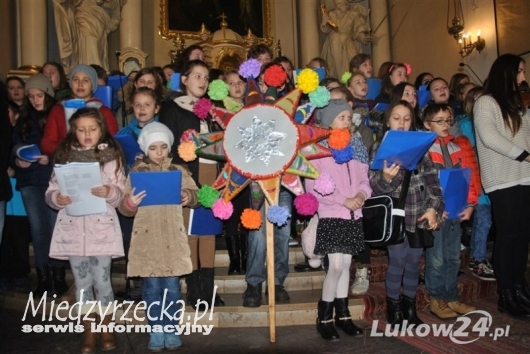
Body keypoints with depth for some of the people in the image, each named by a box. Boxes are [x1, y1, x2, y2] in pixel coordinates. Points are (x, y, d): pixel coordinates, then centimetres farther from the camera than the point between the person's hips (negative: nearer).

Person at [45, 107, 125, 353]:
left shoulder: (111, 156, 2)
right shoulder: (65, 156, 8)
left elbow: (121, 193, -3)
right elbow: (51, 191, 5)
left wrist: (109, 191, -24)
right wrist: (57, 198, -16)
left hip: (102, 227, -2)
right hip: (72, 228, 2)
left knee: (101, 280, 4)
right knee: (82, 282, 10)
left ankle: (106, 328, 21)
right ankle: (88, 331, 22)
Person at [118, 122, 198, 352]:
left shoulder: (179, 172, 7)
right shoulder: (136, 173, 3)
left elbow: (195, 195, 8)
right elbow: (124, 208, 1)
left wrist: (188, 197, -13)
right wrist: (130, 203, -20)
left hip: (173, 238, 1)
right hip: (147, 239, -1)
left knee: (172, 286, 4)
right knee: (152, 287, 5)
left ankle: (171, 330, 17)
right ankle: (156, 332, 17)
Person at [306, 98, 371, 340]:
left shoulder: (355, 147, 12)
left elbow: (364, 178, 13)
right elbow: (312, 186, -12)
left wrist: (361, 194, -10)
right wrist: (343, 200, -15)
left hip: (353, 215, 5)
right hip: (331, 215, -5)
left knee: (346, 264, 11)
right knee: (336, 266, -9)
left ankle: (342, 315, 22)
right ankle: (324, 317, 7)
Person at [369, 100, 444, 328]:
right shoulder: (380, 147, 1)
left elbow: (432, 179, 5)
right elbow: (374, 185, -6)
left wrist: (434, 207, -5)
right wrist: (385, 178, -28)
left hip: (419, 213, 3)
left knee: (414, 261, 9)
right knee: (397, 261, -3)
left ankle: (410, 306, 26)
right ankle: (393, 307, 17)